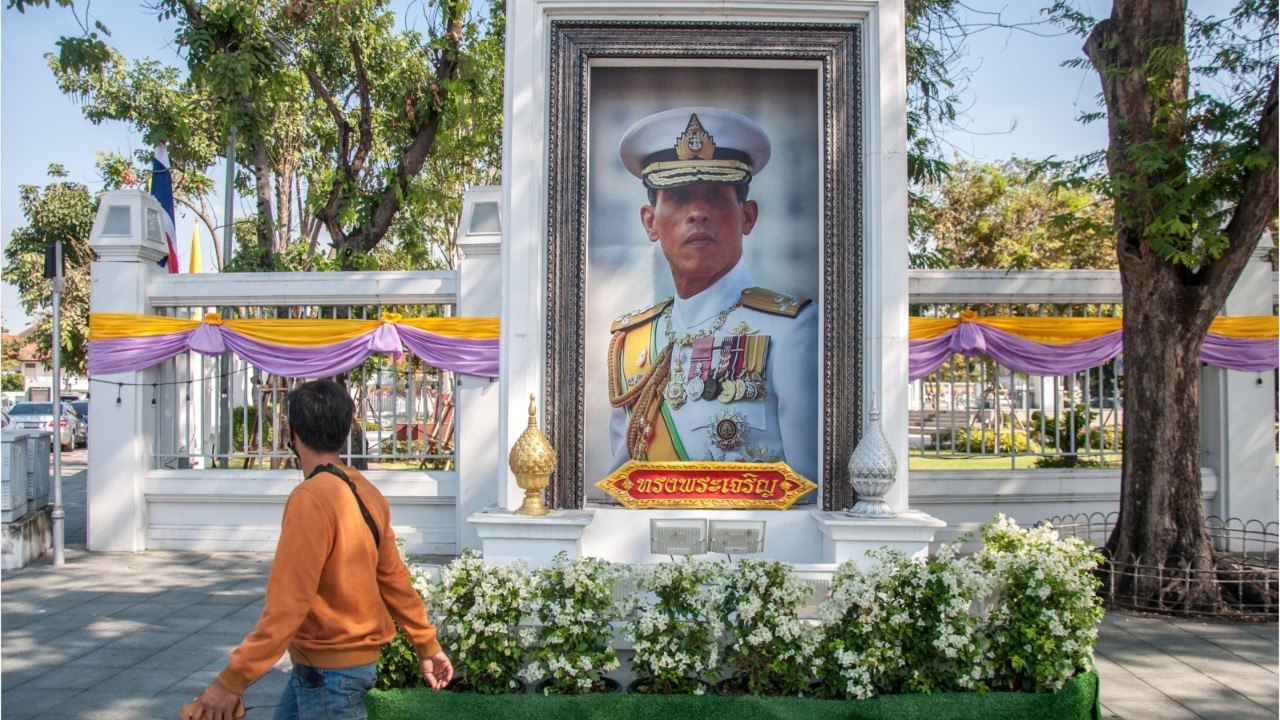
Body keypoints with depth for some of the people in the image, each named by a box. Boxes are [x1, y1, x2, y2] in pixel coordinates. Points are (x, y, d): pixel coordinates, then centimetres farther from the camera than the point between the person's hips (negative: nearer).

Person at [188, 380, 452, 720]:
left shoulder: (310, 499, -22)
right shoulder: (366, 492, 3)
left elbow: (288, 604, -25)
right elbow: (393, 577, 9)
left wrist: (231, 680, -19)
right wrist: (428, 645, 17)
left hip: (328, 673, -8)